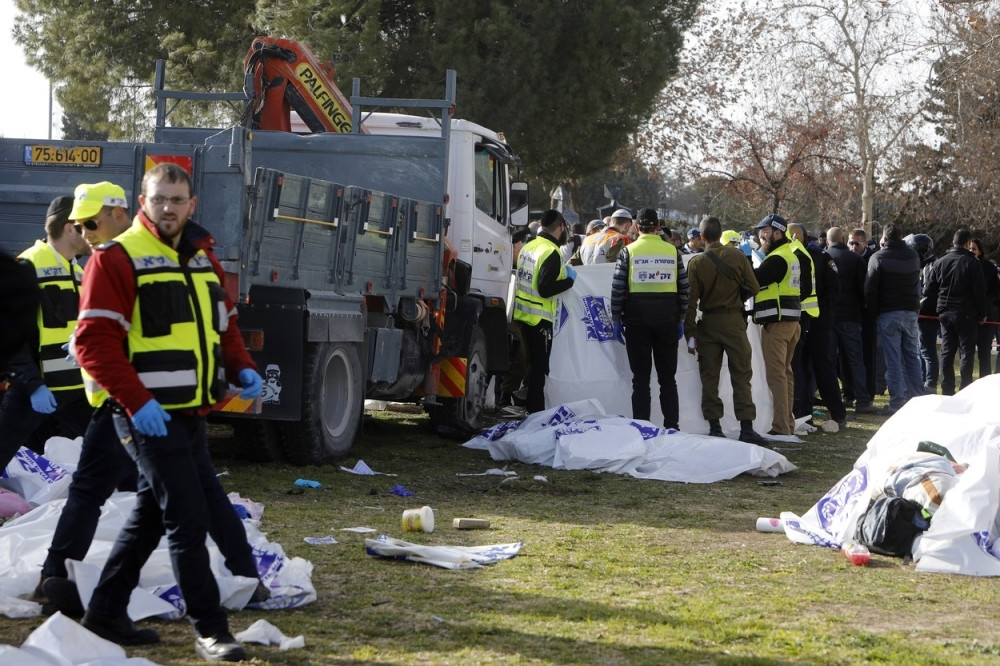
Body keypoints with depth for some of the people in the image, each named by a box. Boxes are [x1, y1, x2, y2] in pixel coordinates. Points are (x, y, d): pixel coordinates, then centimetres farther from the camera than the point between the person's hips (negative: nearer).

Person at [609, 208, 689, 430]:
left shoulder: (629, 251, -4)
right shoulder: (672, 251, 3)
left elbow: (617, 288, -6)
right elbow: (684, 287, 5)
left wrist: (616, 319, 3)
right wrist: (680, 318, 13)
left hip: (637, 319, -2)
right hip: (667, 318, 2)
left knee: (640, 378, 3)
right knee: (668, 378, 9)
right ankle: (672, 426, 10)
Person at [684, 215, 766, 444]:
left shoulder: (696, 263, -6)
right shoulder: (737, 256, -5)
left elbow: (691, 300, -6)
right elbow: (754, 288, -1)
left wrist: (691, 333, -2)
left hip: (708, 322, 0)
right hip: (734, 320, 0)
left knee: (709, 376, 7)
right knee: (741, 375, 2)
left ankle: (714, 427, 6)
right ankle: (746, 428, -4)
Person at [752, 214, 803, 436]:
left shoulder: (777, 259, -15)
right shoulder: (790, 255, 17)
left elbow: (754, 279, -21)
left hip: (776, 322, -10)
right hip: (791, 319, 10)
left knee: (776, 374, -9)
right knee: (785, 372, 16)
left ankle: (781, 426, -10)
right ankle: (788, 422, 21)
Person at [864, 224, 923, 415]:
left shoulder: (878, 258, -7)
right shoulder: (913, 256, 9)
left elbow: (870, 289, -7)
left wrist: (873, 312, 2)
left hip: (888, 313, -5)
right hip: (910, 312, 5)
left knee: (893, 360, -4)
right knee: (912, 358, 11)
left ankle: (897, 403, -5)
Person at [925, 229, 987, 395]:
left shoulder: (940, 263, 6)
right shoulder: (971, 263, -8)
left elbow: (928, 291, 8)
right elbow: (980, 291, -9)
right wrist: (981, 313, 0)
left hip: (945, 313, 5)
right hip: (965, 314, -4)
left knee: (947, 352, 9)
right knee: (967, 352, 0)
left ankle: (947, 390, 9)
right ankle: (965, 391, -5)